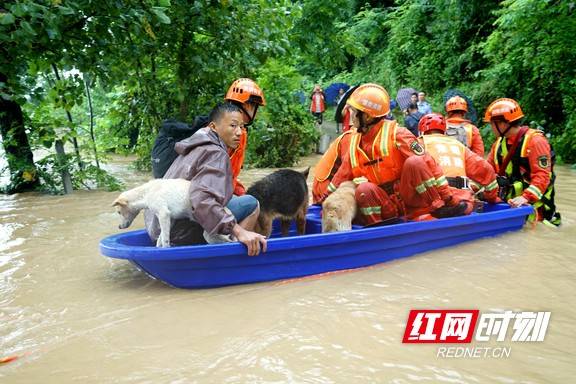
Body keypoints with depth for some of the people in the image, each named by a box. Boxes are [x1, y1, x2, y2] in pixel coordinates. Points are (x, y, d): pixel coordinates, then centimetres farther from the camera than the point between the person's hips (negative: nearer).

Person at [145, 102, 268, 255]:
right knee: (251, 204, -9)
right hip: (180, 235, -9)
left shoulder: (198, 148, 15)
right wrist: (238, 231, -35)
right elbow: (201, 198, -29)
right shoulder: (216, 154, -13)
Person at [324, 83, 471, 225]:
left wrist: (448, 197, -19)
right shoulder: (355, 142, 8)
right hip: (387, 210, 3)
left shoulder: (396, 134, -9)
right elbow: (341, 176, 15)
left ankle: (439, 207, -17)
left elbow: (426, 163, -14)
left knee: (414, 162, -28)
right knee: (364, 189, -28)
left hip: (410, 198, -2)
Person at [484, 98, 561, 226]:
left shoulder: (535, 140, -12)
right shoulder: (499, 143, 10)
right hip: (507, 202, 7)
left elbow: (542, 176, -17)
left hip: (530, 205, -7)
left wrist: (526, 197, -29)